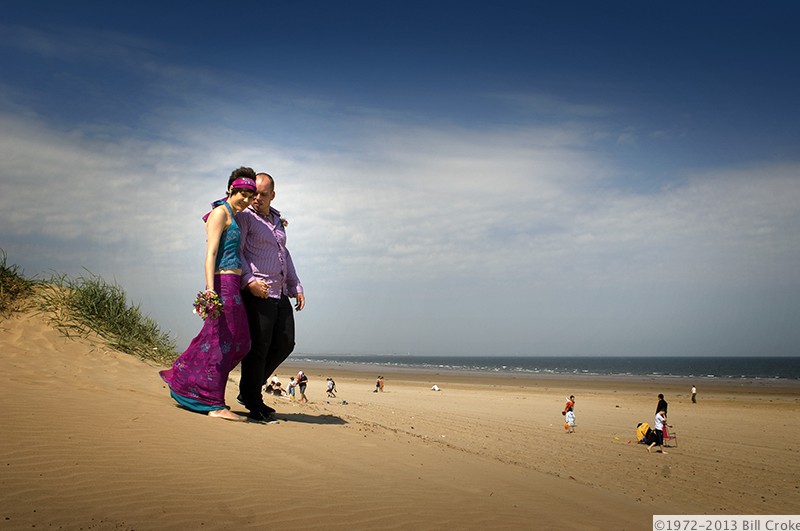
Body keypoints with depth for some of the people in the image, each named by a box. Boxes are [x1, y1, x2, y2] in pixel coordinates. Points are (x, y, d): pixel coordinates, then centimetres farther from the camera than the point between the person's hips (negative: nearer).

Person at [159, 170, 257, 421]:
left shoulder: (233, 217, 20)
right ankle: (214, 404, 2)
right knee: (221, 341, -5)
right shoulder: (220, 212, -7)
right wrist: (210, 288, -24)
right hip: (223, 281, -10)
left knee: (240, 342, 12)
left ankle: (183, 379, 24)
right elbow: (211, 252, -14)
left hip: (232, 285, 10)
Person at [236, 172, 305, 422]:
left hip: (280, 293, 8)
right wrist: (249, 281, -21)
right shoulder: (244, 216, -2)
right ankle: (253, 404, 7)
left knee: (285, 344, 8)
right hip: (258, 292, -8)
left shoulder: (277, 219, 21)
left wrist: (296, 287, 20)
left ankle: (249, 392, 20)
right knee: (258, 348, -5)